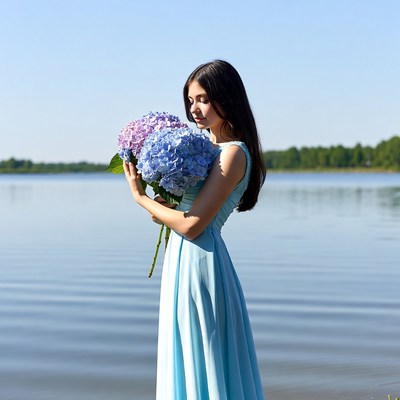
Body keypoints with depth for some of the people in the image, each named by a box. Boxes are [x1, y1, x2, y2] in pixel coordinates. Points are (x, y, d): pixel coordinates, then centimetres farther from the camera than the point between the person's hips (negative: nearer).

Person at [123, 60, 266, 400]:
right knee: (191, 362, 16)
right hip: (185, 258, 9)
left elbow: (192, 225, -20)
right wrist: (160, 210, -1)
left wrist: (141, 198, -10)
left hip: (198, 259, -9)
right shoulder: (208, 147, 13)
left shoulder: (233, 153, -14)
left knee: (201, 362, 0)